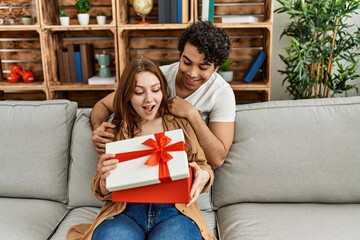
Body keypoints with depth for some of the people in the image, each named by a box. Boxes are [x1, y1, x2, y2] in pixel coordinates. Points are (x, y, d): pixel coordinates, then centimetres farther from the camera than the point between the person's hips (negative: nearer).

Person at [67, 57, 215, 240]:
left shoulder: (180, 125, 12)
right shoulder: (115, 131, 12)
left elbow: (202, 165, 12)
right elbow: (103, 192, 11)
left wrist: (203, 175, -12)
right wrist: (104, 179, -13)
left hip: (174, 211, 0)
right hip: (124, 212, 1)